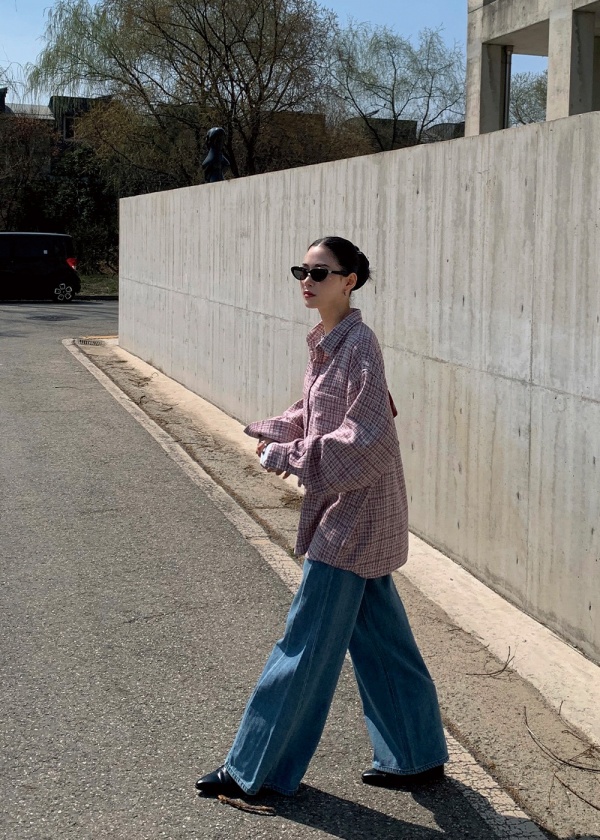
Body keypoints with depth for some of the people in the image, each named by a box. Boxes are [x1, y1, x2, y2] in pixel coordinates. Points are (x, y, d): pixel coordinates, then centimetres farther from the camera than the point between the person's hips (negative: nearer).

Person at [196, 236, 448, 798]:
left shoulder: (359, 344, -19)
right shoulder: (326, 342, 8)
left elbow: (367, 438, -25)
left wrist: (290, 456, -20)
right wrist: (274, 434, 5)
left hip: (355, 510, -10)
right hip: (340, 508, 10)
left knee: (308, 641, 0)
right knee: (378, 638, 17)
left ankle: (257, 770, 11)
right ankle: (417, 757, 29)